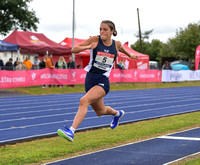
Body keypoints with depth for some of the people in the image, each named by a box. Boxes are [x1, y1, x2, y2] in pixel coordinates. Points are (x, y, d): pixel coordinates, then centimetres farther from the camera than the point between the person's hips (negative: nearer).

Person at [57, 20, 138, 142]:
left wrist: (130, 55, 46)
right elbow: (74, 50, -5)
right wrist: (88, 47, -23)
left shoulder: (116, 44, 1)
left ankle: (71, 131, -36)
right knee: (100, 111, 20)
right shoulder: (95, 40, -3)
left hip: (103, 81, -3)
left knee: (84, 101, -29)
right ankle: (117, 114, 54)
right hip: (90, 79, 3)